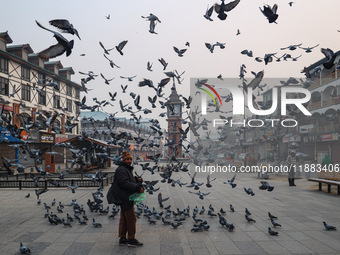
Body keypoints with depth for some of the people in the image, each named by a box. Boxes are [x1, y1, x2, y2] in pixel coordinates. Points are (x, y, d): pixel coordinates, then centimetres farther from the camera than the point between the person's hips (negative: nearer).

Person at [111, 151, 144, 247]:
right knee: (131, 218, -4)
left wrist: (138, 179, 1)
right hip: (125, 199, -11)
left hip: (126, 199, 11)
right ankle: (131, 239, 5)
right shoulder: (121, 170, -16)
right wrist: (138, 188, -27)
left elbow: (131, 180, 23)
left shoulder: (127, 169, 19)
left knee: (124, 219, 15)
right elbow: (124, 183, -26)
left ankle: (122, 239, 22)